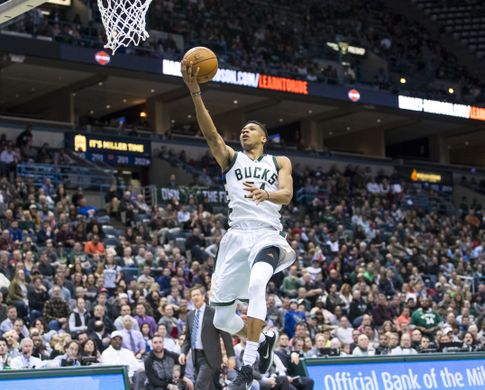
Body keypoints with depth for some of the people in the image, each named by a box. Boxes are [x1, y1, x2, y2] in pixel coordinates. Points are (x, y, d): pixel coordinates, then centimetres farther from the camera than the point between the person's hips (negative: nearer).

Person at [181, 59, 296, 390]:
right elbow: (211, 133, -3)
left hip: (268, 236, -3)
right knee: (222, 319, 3)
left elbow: (287, 194, -3)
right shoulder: (231, 158, 15)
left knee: (257, 283, -36)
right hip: (237, 236, 3)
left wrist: (266, 194, -28)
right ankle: (263, 341, 35)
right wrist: (195, 91, -18)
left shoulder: (280, 162, 15)